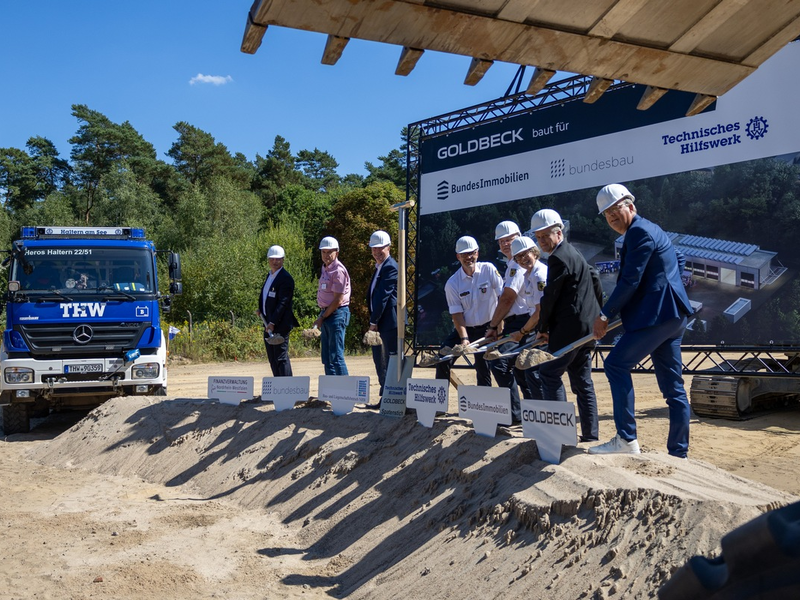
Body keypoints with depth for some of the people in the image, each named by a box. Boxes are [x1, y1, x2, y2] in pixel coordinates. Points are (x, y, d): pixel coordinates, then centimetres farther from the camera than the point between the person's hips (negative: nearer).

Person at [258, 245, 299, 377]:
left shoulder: (286, 278, -14)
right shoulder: (270, 275, 15)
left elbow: (283, 303, -20)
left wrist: (273, 322, -25)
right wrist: (261, 309, 12)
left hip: (280, 325, -9)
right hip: (269, 323, 9)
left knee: (281, 357, -8)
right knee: (272, 358, 13)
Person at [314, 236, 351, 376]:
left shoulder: (338, 270, -13)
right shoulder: (325, 268, 15)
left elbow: (338, 300, -16)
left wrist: (322, 318, -10)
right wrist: (321, 317, 11)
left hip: (337, 314, -9)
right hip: (326, 314, 9)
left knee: (336, 356, -10)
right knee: (327, 358, 11)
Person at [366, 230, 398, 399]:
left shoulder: (391, 267, -13)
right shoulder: (379, 267, 18)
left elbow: (383, 296, -17)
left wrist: (374, 321, -17)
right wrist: (373, 321, 13)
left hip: (389, 321, -10)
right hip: (379, 322, 10)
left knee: (391, 361, -5)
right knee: (380, 360, 13)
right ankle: (385, 397, 21)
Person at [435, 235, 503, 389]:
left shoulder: (488, 269, -7)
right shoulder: (452, 283, -6)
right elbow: (456, 314, -9)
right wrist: (464, 338, -22)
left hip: (487, 328, -1)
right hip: (464, 328, 1)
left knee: (483, 367, -2)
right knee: (443, 360, -11)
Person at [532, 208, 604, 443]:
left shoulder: (559, 258, -13)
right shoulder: (574, 253, 18)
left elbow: (550, 297, -14)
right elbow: (596, 284, 22)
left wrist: (543, 328, -3)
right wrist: (597, 316, 24)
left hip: (568, 328, -10)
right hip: (586, 327, 10)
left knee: (549, 373, -5)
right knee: (582, 381, 11)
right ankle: (590, 434, 13)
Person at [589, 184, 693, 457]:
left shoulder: (640, 232, -12)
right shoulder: (651, 229, 20)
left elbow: (630, 281, -17)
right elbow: (678, 259, 33)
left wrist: (605, 315, -11)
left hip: (657, 314, -10)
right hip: (670, 314, 10)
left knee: (616, 363, -11)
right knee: (672, 386, 10)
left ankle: (626, 439, -12)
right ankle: (678, 452, 14)